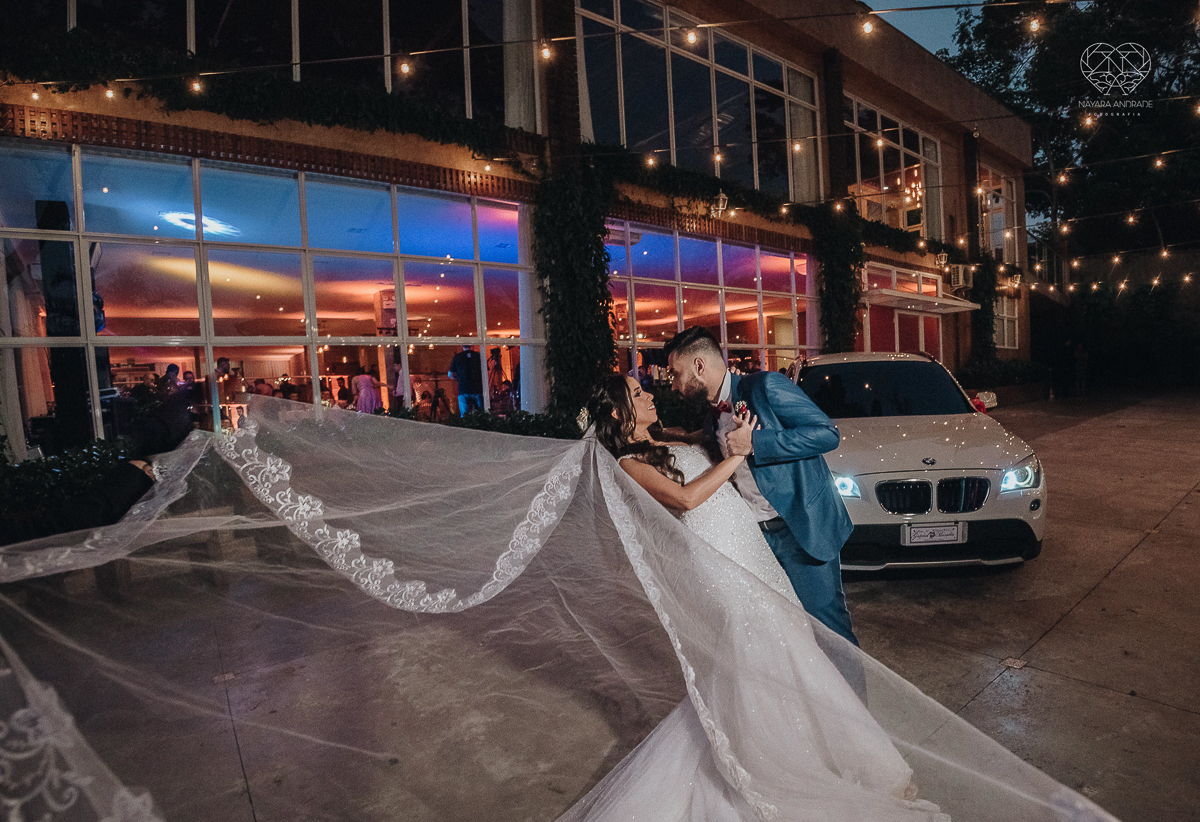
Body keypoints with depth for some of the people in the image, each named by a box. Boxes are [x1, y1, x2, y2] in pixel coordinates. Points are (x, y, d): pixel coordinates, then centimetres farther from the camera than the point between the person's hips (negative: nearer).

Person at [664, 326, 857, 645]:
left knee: (826, 622, 3)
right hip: (755, 536, 7)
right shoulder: (713, 421, 13)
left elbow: (828, 433, -17)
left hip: (800, 527, -6)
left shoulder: (764, 385, -9)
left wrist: (754, 442, -22)